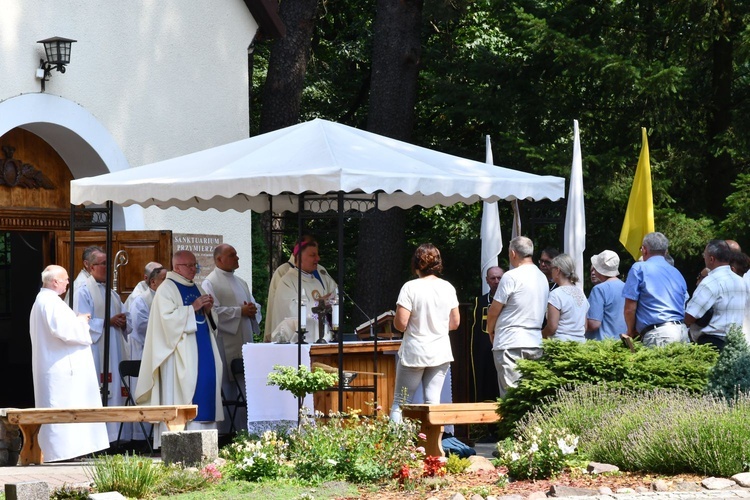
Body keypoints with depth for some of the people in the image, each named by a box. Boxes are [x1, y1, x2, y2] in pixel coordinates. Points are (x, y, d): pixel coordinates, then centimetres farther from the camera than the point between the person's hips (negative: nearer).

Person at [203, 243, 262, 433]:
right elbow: (213, 311, -16)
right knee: (227, 388, -7)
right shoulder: (211, 283, -4)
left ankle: (245, 428, 8)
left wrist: (253, 309, 0)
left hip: (244, 342, 7)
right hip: (225, 344, -7)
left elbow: (254, 305, 24)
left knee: (245, 387, 5)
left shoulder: (240, 282, 21)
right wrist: (240, 311, -15)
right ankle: (227, 430, -4)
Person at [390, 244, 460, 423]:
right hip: (441, 354, 4)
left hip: (414, 354, -4)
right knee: (433, 401, 4)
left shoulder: (410, 288, -12)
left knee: (400, 402, 3)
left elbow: (400, 324, -15)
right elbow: (454, 323, 8)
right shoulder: (448, 288, 2)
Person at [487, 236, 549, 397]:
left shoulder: (511, 277, -10)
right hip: (535, 343, 7)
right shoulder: (542, 278, 13)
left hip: (511, 343, -7)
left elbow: (493, 311, -6)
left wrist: (490, 331, 13)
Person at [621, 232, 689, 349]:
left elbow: (630, 308, -1)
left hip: (658, 333, -6)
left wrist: (631, 332, 15)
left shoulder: (639, 268, 3)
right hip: (682, 331, 6)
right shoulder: (677, 273, 21)